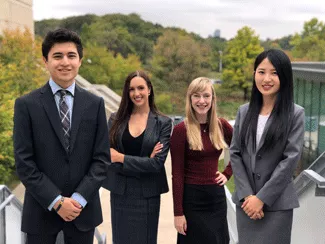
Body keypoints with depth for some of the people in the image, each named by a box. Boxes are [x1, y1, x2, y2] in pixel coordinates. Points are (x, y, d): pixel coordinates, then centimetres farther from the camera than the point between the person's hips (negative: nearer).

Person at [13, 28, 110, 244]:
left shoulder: (95, 104, 2)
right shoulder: (26, 105, -4)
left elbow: (102, 158, 0)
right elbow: (24, 163, -7)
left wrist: (79, 198, -11)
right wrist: (56, 201, -13)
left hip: (83, 208, 2)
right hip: (41, 210, -1)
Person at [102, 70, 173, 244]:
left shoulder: (163, 123, -3)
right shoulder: (116, 119, 2)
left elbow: (157, 163, -11)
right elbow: (107, 156, -8)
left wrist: (121, 158, -12)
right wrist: (144, 162, -15)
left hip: (148, 194, -1)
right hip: (120, 193, 2)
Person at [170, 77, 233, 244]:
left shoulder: (221, 125, 1)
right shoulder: (181, 130, -11)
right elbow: (177, 174, -11)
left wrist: (227, 173, 5)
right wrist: (178, 213, -12)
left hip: (217, 197, 5)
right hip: (191, 198, -4)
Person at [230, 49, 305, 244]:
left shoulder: (295, 114, -5)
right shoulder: (244, 111, 6)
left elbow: (291, 159, -10)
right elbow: (235, 154, 2)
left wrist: (262, 198, -13)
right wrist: (246, 195, -9)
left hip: (277, 203, -3)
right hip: (245, 201, 3)